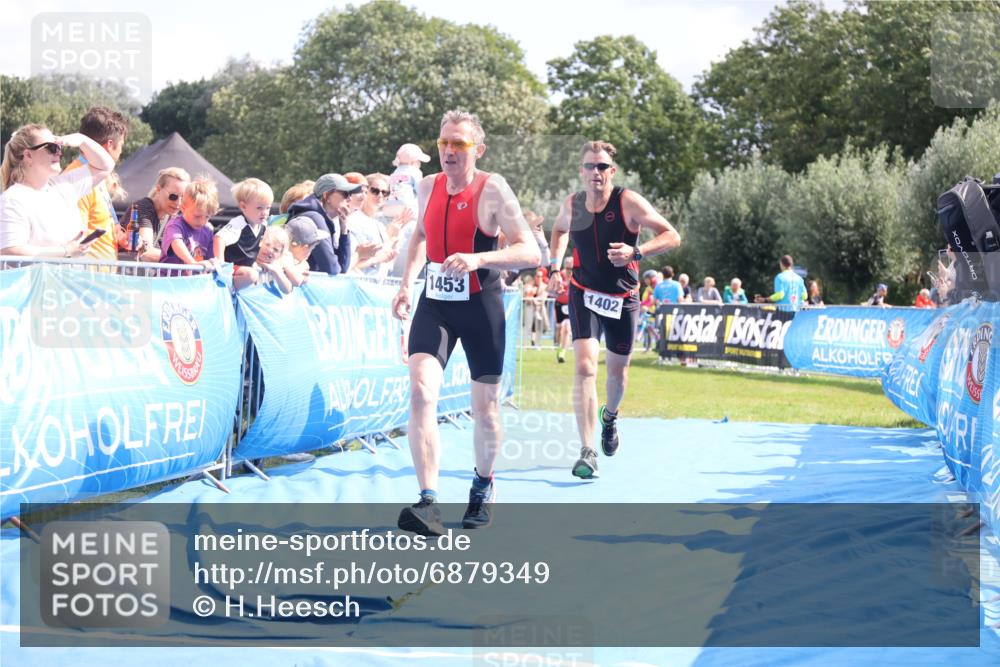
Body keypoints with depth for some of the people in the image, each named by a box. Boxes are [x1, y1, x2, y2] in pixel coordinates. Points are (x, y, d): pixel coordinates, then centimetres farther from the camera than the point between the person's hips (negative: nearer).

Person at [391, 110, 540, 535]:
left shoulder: (492, 190, -13)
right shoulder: (428, 187, 3)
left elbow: (530, 252, -18)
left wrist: (478, 259, -32)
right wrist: (406, 284, 15)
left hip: (480, 307, -3)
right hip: (434, 304, 3)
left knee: (484, 407, 9)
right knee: (421, 392, -18)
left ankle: (483, 485, 38)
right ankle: (429, 503, -23)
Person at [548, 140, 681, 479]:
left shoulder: (628, 202, -15)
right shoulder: (571, 205, -4)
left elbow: (672, 236, -17)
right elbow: (560, 229, 20)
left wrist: (635, 252, -32)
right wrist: (555, 264, 5)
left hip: (623, 298, 0)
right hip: (584, 295, 0)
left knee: (617, 371, 15)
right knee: (585, 366, -18)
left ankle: (610, 416, 51)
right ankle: (587, 452, -19)